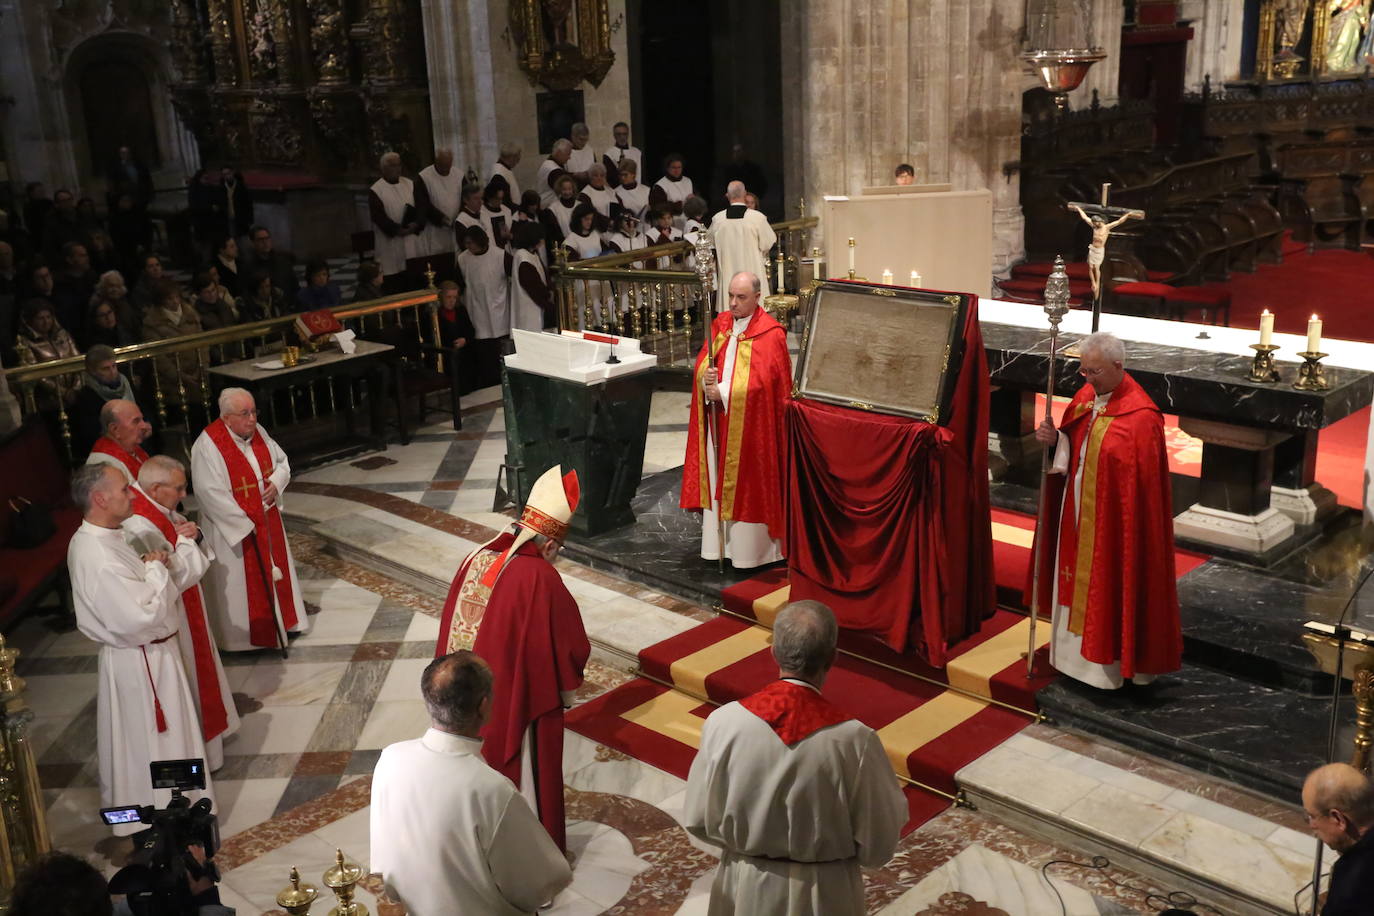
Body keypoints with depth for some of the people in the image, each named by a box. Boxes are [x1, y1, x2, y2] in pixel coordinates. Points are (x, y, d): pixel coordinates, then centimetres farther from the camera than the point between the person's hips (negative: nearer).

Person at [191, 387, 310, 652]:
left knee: (275, 569, 21)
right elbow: (211, 493, -25)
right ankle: (250, 634, 21)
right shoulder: (207, 446, -24)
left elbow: (282, 462, 11)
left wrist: (276, 482, -12)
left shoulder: (258, 433, -2)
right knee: (241, 583, 6)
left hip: (268, 521, 7)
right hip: (232, 528, -7)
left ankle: (281, 618, 39)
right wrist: (244, 526, -23)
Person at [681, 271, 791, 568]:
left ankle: (749, 548, 13)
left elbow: (762, 383, -17)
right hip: (717, 422, 6)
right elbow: (701, 364, 7)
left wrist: (723, 392, -18)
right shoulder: (720, 324, 7)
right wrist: (705, 379, -15)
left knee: (748, 483, 2)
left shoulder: (770, 334, -11)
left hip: (750, 424, -5)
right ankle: (720, 541, 21)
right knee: (717, 479, 10)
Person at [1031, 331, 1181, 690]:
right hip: (1078, 512, 8)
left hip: (1112, 522, -8)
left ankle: (1110, 662, 20)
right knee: (1079, 581, 18)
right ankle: (1078, 650, 33)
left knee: (1110, 587, 5)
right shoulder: (1086, 396, 2)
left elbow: (1141, 485, -20)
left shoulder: (1140, 415, -21)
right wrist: (1053, 438, -8)